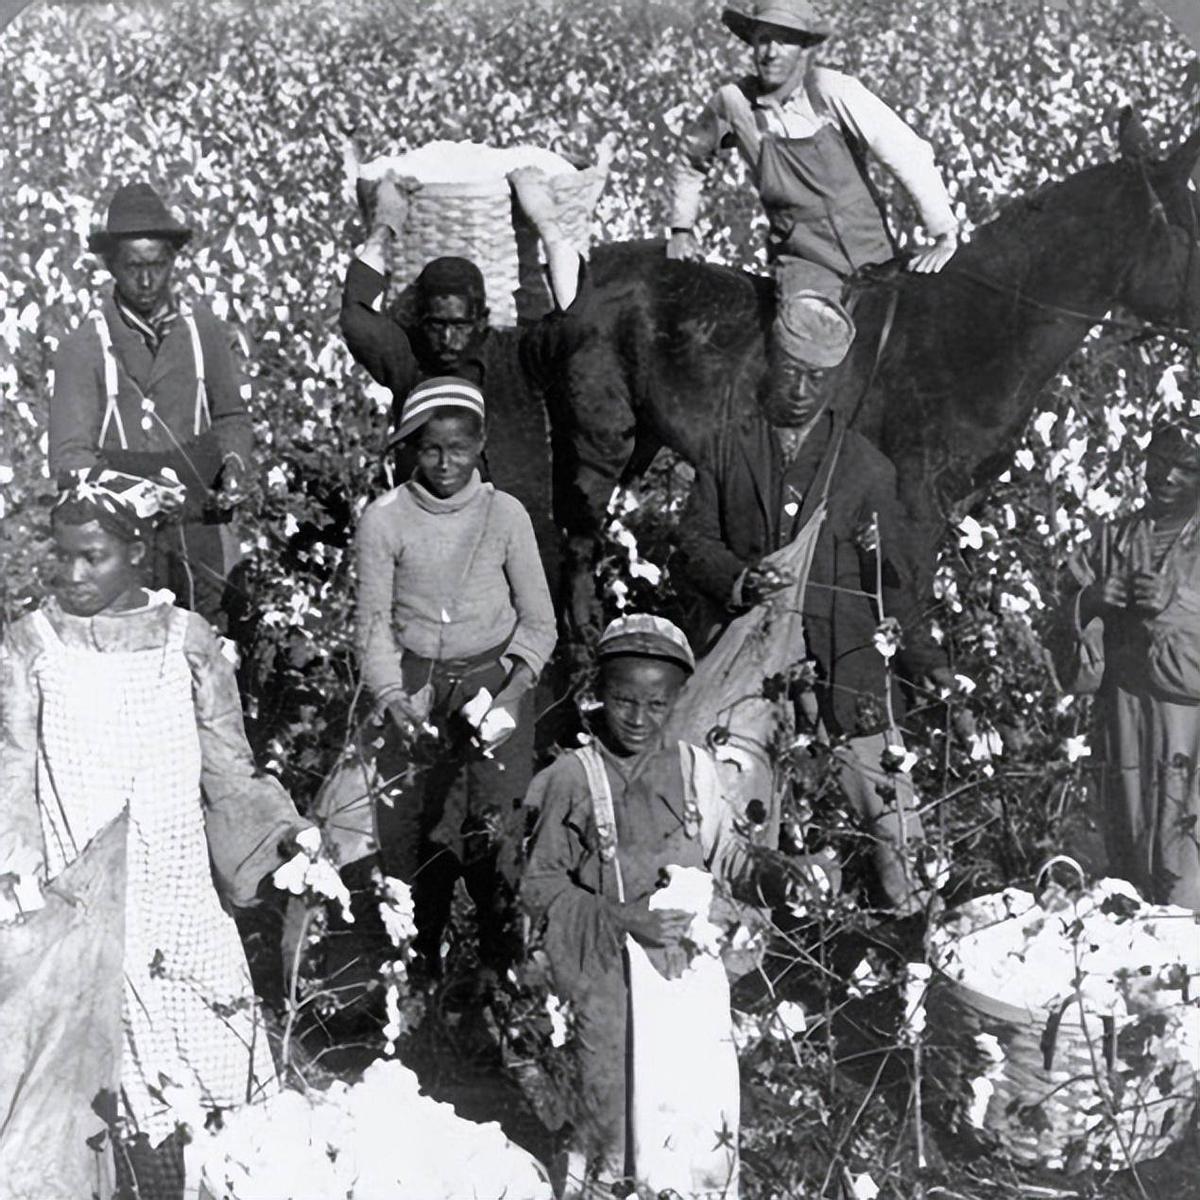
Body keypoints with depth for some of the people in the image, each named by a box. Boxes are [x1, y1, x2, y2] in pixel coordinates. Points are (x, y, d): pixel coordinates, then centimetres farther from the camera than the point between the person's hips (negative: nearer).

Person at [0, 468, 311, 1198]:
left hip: (175, 899, 1)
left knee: (210, 1058, 3)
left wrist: (286, 838, -7)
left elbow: (229, 770, 5)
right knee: (110, 1084, -3)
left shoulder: (187, 641, 3)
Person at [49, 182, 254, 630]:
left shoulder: (203, 329, 5)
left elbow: (232, 416, 16)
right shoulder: (84, 347, -4)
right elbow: (69, 455, -8)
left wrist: (233, 462, -5)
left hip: (196, 523, 3)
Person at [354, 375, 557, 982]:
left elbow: (538, 620, 2)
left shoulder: (505, 515, -3)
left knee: (494, 831, -5)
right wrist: (393, 701, -14)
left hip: (494, 679, 0)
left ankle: (506, 971, 10)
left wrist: (515, 688, -13)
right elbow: (374, 624, -1)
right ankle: (420, 973, 14)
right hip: (415, 687, 0)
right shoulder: (384, 520, -4)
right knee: (411, 835, -1)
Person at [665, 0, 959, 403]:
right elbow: (690, 158, 17)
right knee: (806, 325, -31)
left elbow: (910, 155, -11)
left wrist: (945, 236, -14)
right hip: (802, 259, -1)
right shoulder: (732, 104, -6)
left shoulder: (835, 92, -12)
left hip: (872, 252, 1)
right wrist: (681, 227, 18)